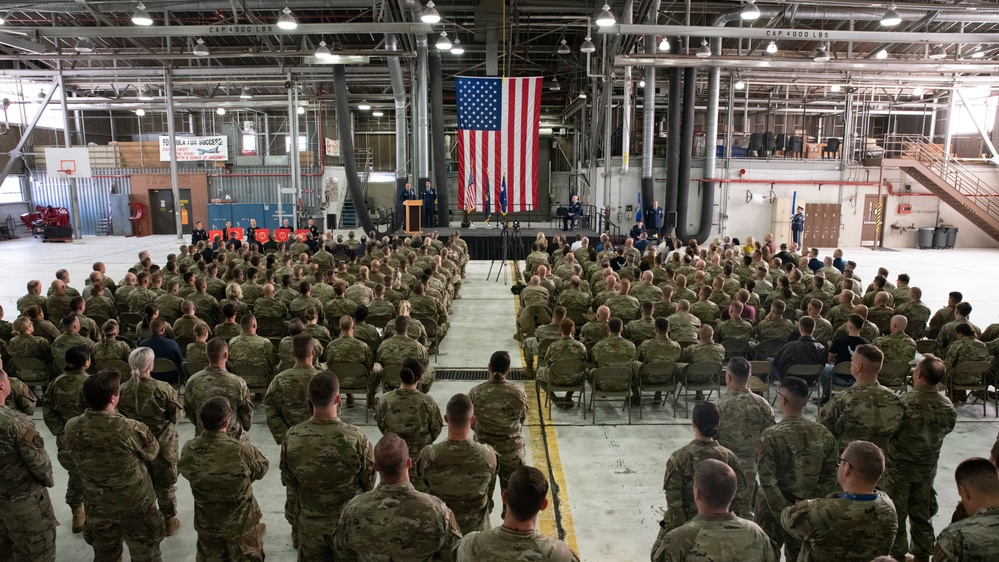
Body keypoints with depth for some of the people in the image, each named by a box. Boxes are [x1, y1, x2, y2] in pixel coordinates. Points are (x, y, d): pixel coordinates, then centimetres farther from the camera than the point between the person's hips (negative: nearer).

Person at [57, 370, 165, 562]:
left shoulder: (72, 428, -17)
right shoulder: (130, 429, -32)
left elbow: (67, 463, 2)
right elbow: (151, 452, -11)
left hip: (97, 505, 4)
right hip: (135, 504, -4)